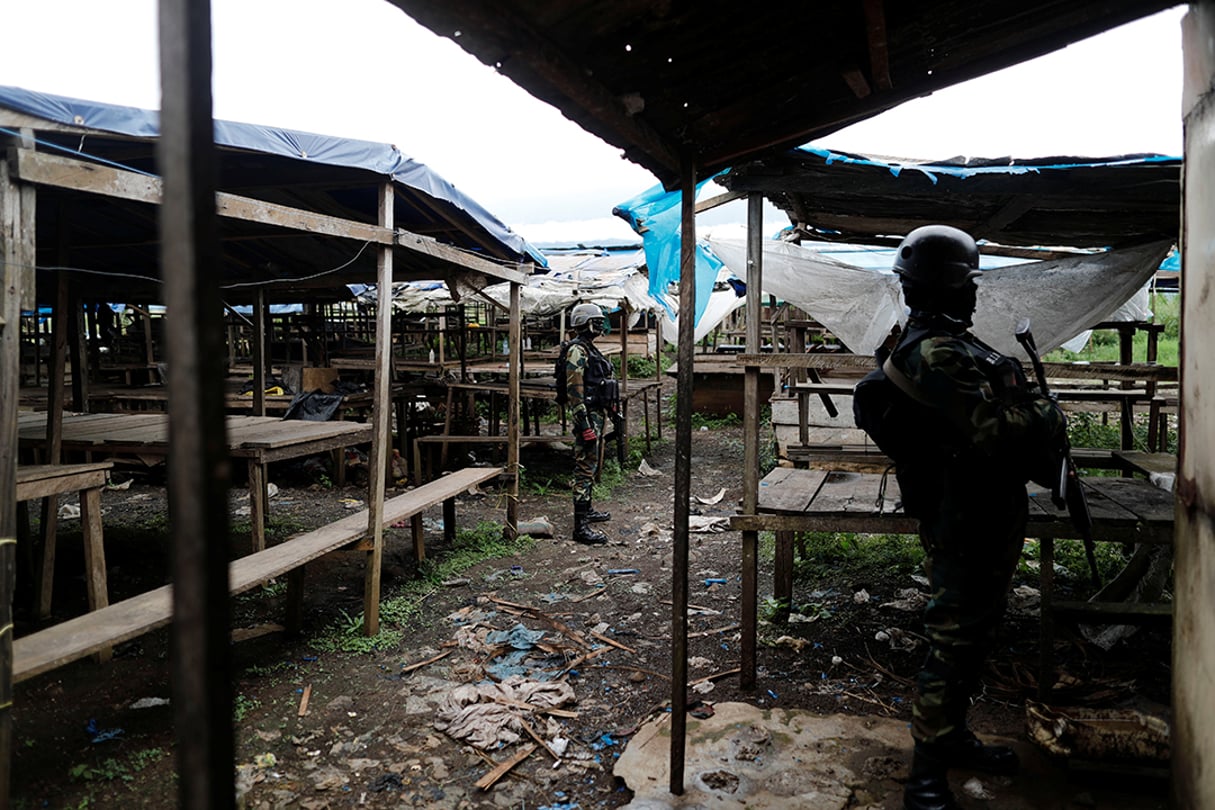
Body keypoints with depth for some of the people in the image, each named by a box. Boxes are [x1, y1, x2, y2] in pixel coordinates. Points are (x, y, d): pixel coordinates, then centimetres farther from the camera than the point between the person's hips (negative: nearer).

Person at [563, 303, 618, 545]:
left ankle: (586, 510, 34)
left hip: (596, 415, 10)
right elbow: (574, 391, -22)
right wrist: (585, 426, -25)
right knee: (585, 469, -9)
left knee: (591, 467, 20)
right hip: (586, 417, -10)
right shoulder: (577, 350, -16)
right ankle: (581, 527, -8)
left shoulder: (590, 349, 16)